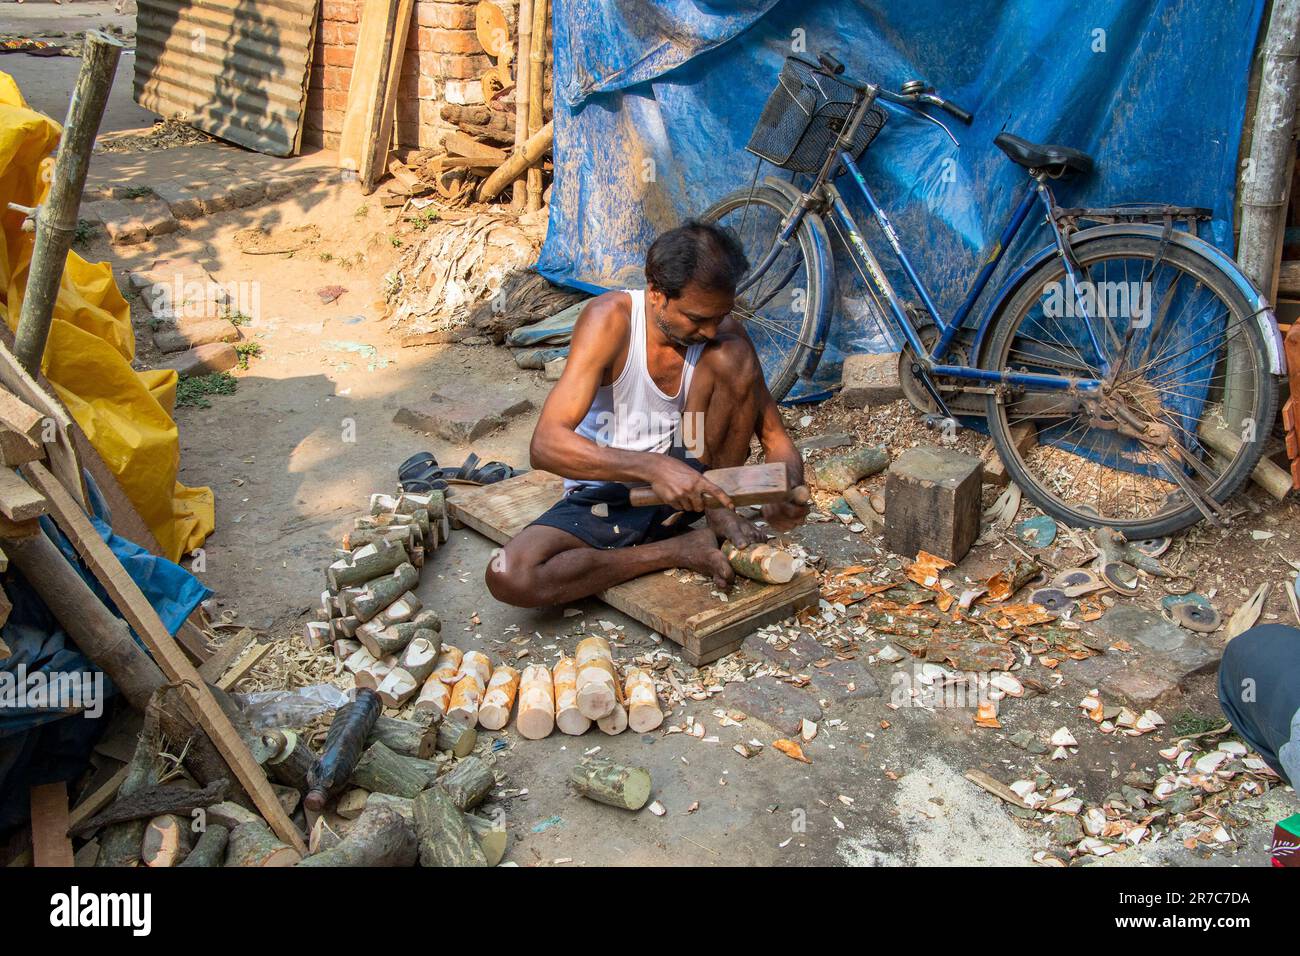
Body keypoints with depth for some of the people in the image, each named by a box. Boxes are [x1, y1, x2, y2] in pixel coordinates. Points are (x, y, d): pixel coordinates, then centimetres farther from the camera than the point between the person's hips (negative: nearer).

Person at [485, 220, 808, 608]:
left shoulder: (723, 333, -10)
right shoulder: (609, 318, -21)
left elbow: (774, 435, -1)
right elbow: (546, 445, -30)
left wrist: (789, 489, -25)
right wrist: (652, 467, -43)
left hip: (688, 484, 2)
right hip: (605, 497, -1)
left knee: (733, 357, -20)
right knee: (508, 577, -30)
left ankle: (721, 511, -7)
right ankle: (681, 550, -17)